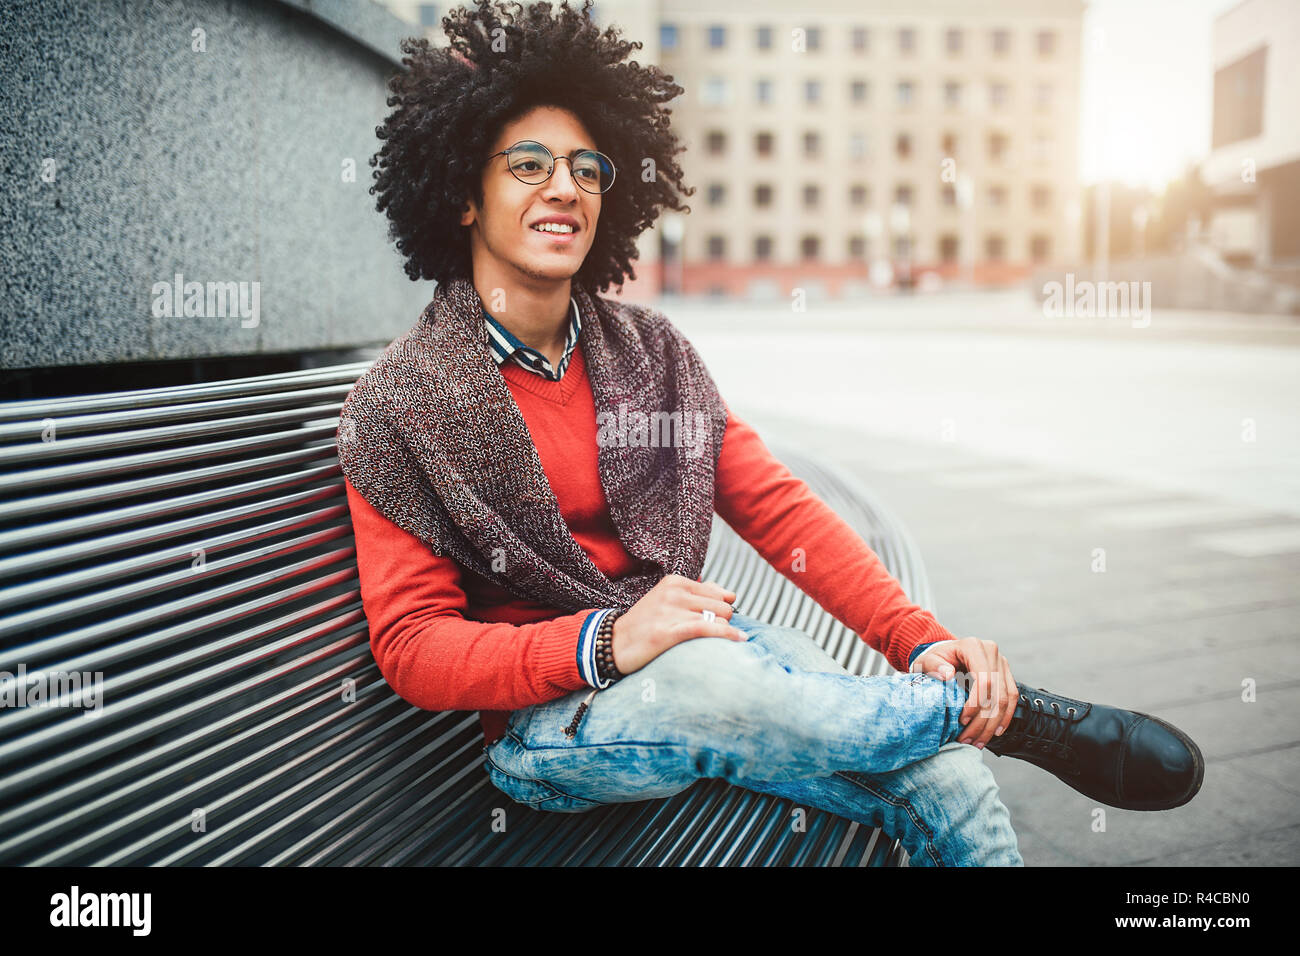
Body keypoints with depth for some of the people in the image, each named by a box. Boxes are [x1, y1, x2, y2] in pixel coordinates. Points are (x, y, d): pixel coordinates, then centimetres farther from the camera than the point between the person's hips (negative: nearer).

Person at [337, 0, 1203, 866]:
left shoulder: (649, 352, 5)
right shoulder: (401, 405, -7)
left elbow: (776, 507, -1)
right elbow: (412, 646, -10)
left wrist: (919, 638, -15)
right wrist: (608, 642, -26)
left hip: (701, 632, 4)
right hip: (548, 714, -3)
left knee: (952, 790, -21)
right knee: (703, 675, -36)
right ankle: (1022, 715, -15)